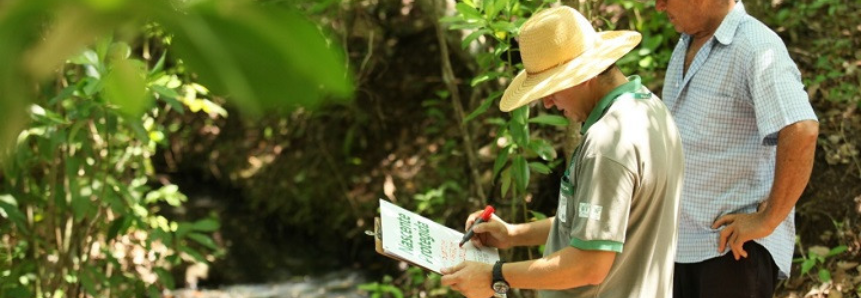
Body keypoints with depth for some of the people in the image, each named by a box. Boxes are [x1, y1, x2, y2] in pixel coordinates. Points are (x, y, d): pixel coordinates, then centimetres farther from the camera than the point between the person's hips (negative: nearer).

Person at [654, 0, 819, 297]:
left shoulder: (755, 47, -16)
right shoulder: (686, 46, 13)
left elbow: (801, 131, -29)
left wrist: (768, 220, -24)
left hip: (735, 248, -9)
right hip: (681, 245, 9)